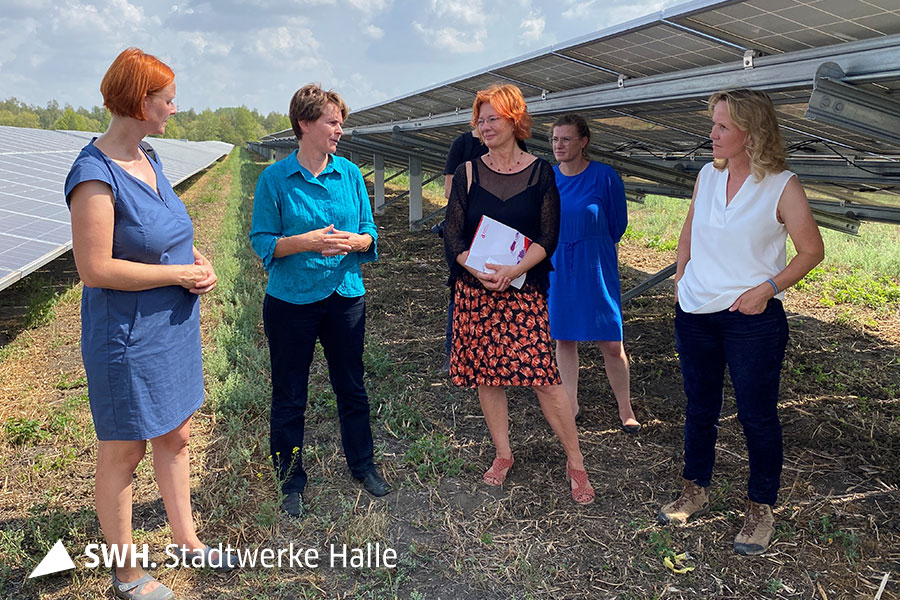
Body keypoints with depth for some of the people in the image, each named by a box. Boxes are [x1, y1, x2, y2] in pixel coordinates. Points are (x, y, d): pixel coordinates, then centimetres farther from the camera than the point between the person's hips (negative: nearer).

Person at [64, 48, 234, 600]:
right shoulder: (95, 175, -21)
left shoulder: (147, 159, 6)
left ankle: (188, 541, 37)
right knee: (124, 453, 8)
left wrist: (193, 255, 1)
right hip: (127, 337, -8)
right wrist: (180, 273, -19)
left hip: (172, 326, 8)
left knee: (176, 437, 19)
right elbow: (95, 269, -24)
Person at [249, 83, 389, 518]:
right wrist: (308, 241, -22)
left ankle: (363, 467, 35)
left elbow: (370, 235, 6)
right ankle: (291, 482, 26)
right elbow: (262, 242, -7)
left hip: (345, 296, 3)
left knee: (352, 388, 15)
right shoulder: (275, 179, -6)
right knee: (289, 397, 8)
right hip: (291, 302, -3)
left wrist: (353, 241, -16)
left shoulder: (350, 173, 3)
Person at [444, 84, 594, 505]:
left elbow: (548, 238, -3)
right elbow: (453, 234, 2)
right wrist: (479, 269, -15)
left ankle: (575, 462, 11)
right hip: (475, 290, 3)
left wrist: (511, 271, -18)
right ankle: (503, 454, 27)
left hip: (524, 289, -2)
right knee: (485, 375, 8)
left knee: (544, 376, -5)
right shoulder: (468, 173, 5)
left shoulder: (540, 173, 1)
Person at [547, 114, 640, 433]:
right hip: (556, 268, 3)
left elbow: (618, 224, 3)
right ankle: (571, 405, 25)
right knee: (563, 338, 10)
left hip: (595, 268, -3)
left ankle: (625, 410, 17)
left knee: (611, 343, -1)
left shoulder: (604, 176, -9)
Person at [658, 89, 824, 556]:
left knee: (757, 415, 6)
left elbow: (812, 251, -6)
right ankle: (695, 492, 34)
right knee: (699, 409, 16)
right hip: (695, 315, 5)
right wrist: (682, 279, 7)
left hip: (752, 320, -5)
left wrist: (767, 288, -15)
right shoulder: (708, 175, 5)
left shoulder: (781, 185, -10)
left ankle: (761, 508, 25)